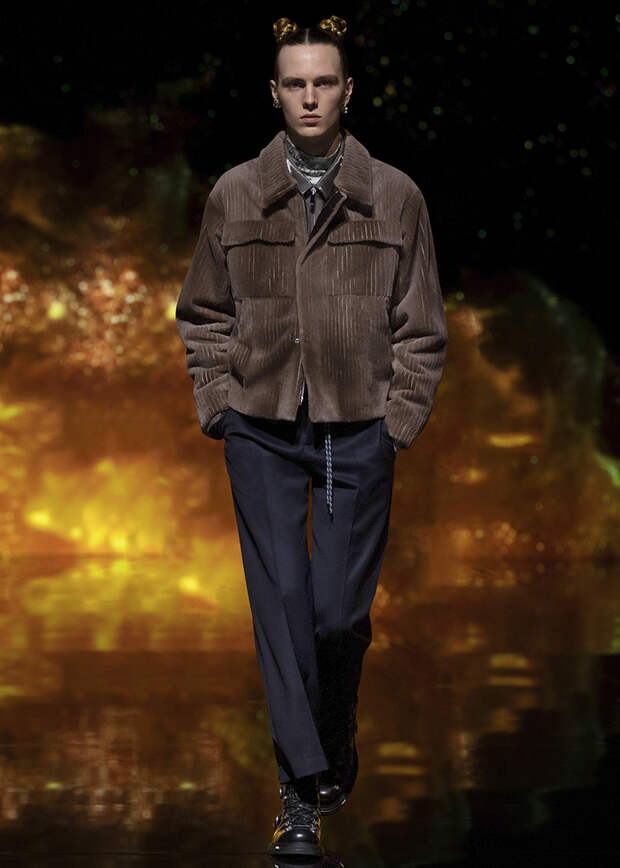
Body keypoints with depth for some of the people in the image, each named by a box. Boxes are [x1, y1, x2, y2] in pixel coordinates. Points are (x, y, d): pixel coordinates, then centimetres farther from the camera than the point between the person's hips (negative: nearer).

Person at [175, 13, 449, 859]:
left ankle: (334, 748, 27)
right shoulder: (234, 196, 3)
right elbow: (203, 317, 12)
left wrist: (397, 421, -2)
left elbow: (420, 329, 5)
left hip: (358, 432, 0)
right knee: (281, 600, -3)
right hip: (262, 431, 1)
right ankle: (304, 791, 2)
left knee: (341, 610, 0)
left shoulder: (395, 197, 1)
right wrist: (222, 404, 2)